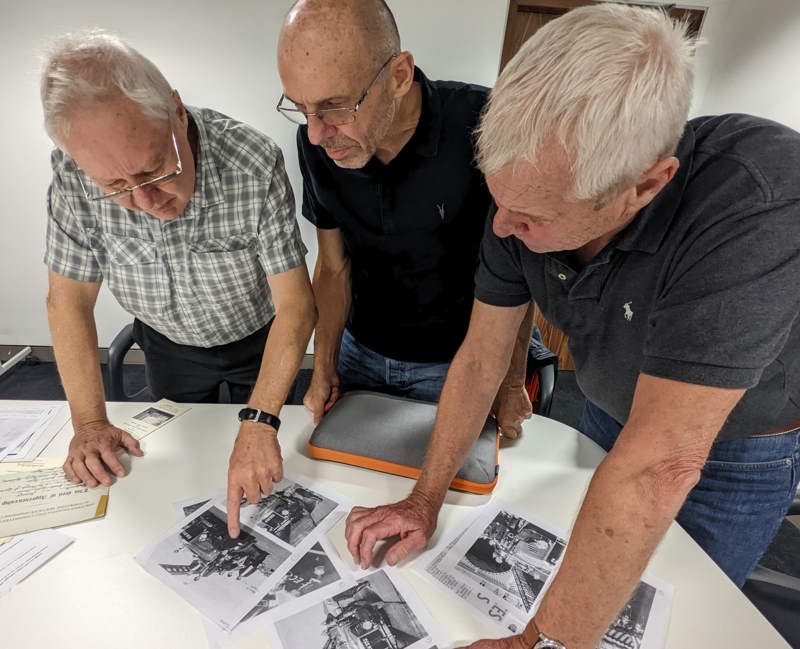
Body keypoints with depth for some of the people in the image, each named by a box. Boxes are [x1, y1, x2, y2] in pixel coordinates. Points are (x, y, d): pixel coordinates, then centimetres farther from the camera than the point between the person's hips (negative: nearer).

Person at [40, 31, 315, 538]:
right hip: (169, 346, 3)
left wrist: (260, 423, -40)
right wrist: (89, 422, -16)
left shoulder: (255, 164, -34)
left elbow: (296, 305, -32)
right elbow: (69, 297, -13)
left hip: (258, 340, -2)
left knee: (268, 485, 18)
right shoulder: (74, 173, -25)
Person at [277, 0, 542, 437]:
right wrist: (323, 367, -4)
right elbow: (333, 267, -1)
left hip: (454, 363, -3)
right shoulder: (316, 143, -13)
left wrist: (512, 384, -9)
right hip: (359, 352, 4)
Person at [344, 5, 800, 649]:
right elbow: (482, 357, -16)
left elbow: (656, 468, -42)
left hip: (740, 448, -3)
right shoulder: (532, 194, -24)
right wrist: (425, 499, -14)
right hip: (613, 413, 4)